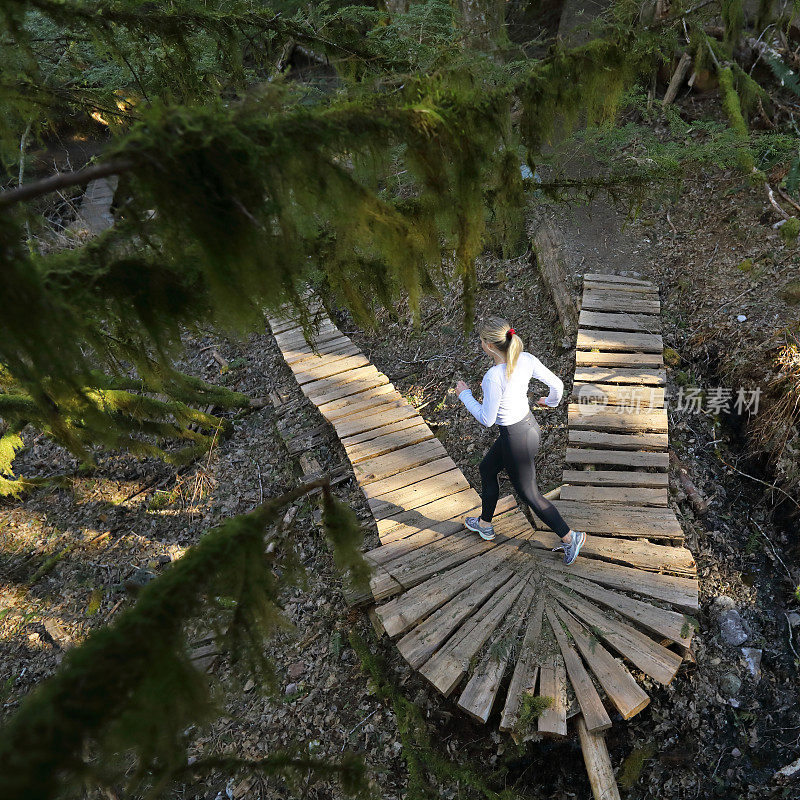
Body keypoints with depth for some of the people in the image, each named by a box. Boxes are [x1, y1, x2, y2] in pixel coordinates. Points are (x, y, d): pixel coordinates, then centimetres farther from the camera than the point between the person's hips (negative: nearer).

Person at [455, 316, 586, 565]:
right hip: (530, 425, 9)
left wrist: (465, 394, -6)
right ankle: (485, 524, 45)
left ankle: (570, 537, 28)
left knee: (529, 495, 13)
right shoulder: (526, 359, -10)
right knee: (486, 469, 27)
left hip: (516, 438, -9)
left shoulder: (493, 377, -30)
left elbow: (486, 419, -19)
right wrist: (551, 401, 22)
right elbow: (557, 383, 0)